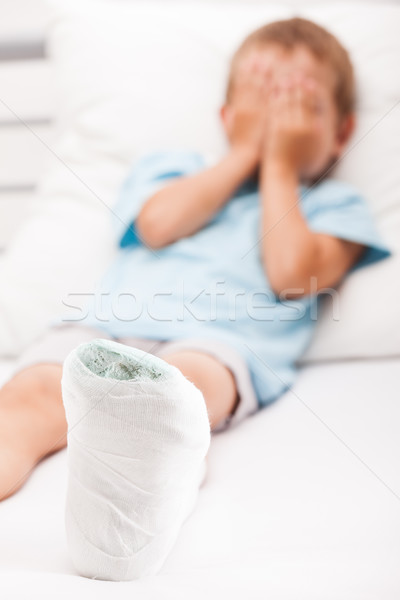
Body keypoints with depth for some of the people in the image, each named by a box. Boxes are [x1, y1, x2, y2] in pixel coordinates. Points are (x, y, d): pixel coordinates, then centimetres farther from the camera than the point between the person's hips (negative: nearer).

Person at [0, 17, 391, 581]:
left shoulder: (333, 203, 27)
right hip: (103, 325, 3)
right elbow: (158, 225, 9)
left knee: (184, 383, -40)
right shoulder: (174, 165, 34)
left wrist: (281, 166, 16)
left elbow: (293, 273, 5)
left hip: (220, 341, -2)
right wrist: (245, 152, 18)